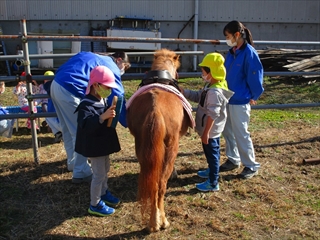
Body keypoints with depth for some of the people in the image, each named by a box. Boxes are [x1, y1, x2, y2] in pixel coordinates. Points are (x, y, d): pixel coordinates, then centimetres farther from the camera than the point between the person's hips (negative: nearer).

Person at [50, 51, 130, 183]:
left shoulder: (94, 57, 25)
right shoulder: (112, 68, 0)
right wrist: (128, 123, -2)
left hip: (56, 84, 10)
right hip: (69, 91, -10)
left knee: (68, 130, 22)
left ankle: (73, 162, 37)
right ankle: (81, 172, 10)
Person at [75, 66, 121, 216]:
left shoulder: (103, 101, 5)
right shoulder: (86, 105, -24)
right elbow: (85, 126, -38)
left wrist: (111, 115, 5)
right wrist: (103, 117, -47)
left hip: (104, 142, 9)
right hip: (94, 145, -9)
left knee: (105, 170, 23)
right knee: (99, 174, 0)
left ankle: (103, 194, 45)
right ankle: (95, 205, 16)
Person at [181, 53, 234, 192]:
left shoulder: (215, 92, -29)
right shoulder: (210, 87, 3)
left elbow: (212, 115, -29)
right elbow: (198, 97, 13)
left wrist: (206, 132, -25)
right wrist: (183, 92, 3)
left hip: (210, 130, -10)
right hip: (213, 130, 10)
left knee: (212, 153, 2)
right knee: (212, 152, 26)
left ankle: (213, 183, 15)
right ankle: (212, 170, 47)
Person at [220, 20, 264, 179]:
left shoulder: (249, 53, -17)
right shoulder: (231, 52, 6)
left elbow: (255, 76, -13)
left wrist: (253, 97, -6)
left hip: (240, 101, -8)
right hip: (227, 99, 8)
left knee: (241, 134, 1)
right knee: (227, 132, 16)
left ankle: (251, 166, 17)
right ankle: (233, 160, 33)